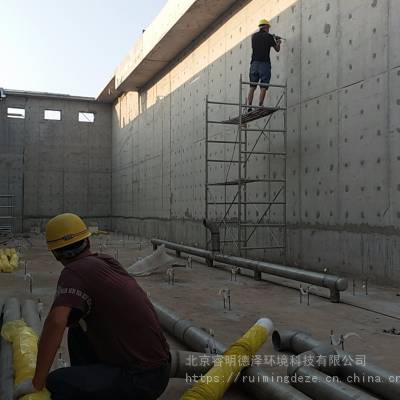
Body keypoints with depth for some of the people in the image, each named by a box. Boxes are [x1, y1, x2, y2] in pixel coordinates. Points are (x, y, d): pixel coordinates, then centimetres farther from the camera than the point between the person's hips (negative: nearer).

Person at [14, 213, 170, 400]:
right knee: (77, 332, 18)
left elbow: (56, 322, -31)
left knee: (56, 385, -13)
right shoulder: (107, 261, 7)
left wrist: (37, 383, -21)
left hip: (144, 378, -8)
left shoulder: (74, 272, -16)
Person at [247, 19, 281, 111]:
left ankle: (249, 106, -2)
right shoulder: (269, 36, 1)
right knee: (263, 86, -3)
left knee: (252, 87, 5)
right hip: (264, 63, -4)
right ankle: (260, 105, -12)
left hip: (254, 63, 4)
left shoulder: (254, 36, 12)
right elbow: (277, 49, 10)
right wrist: (278, 42, 33)